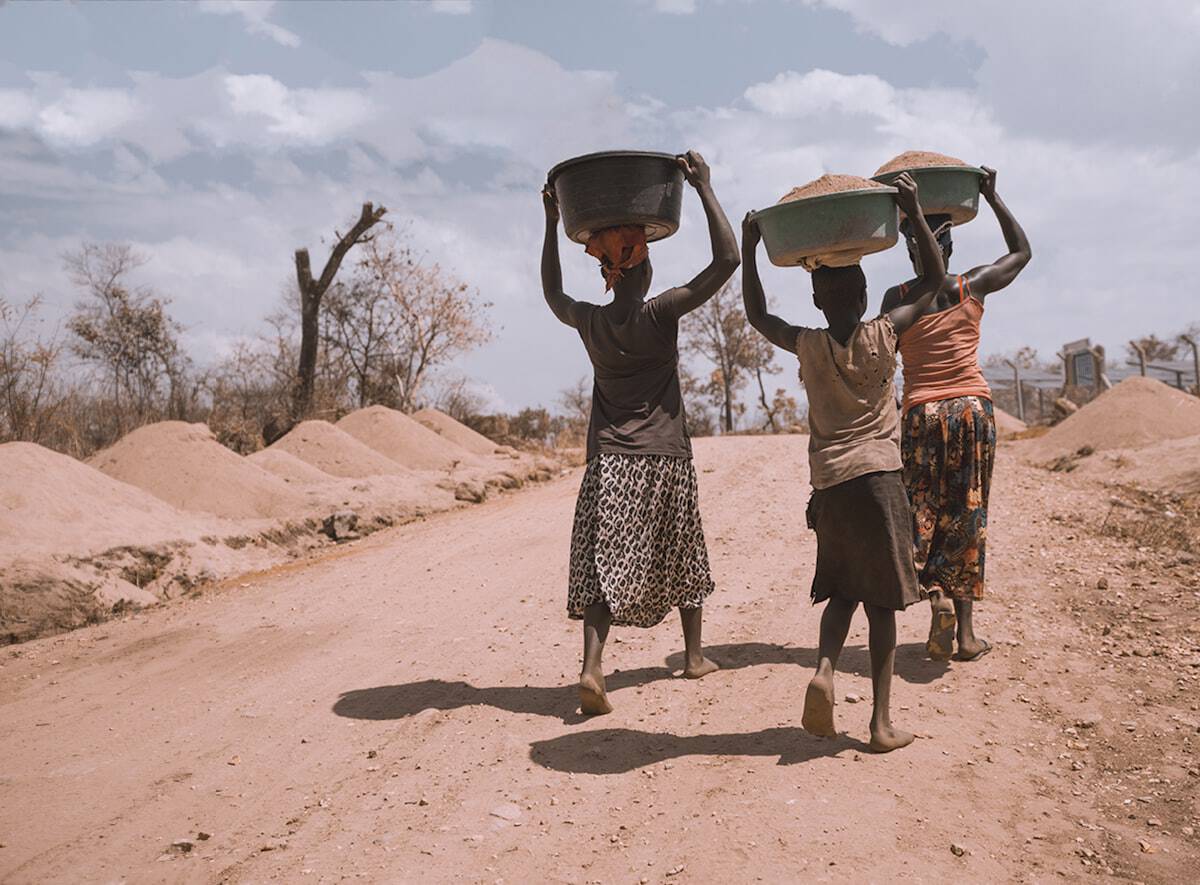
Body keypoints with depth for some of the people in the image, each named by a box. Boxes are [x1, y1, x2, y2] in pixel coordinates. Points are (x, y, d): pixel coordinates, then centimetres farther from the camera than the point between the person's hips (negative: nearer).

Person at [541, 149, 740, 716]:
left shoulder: (588, 322, 2)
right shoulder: (660, 314, -9)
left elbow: (552, 293, 25)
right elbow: (727, 259, -10)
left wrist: (551, 225, 25)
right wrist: (703, 186, -6)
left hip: (607, 461, 2)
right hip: (664, 459, -2)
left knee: (603, 565, -1)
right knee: (683, 558, 17)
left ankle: (591, 666, -19)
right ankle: (694, 655, 31)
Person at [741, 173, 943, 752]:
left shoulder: (808, 346, 0)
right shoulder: (883, 335, -3)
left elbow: (757, 315, 19)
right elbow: (933, 280, 9)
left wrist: (749, 247, 18)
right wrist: (914, 212, 9)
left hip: (829, 484, 2)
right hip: (879, 477, -2)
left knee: (842, 591, 17)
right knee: (881, 600, 4)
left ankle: (824, 669, -9)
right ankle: (881, 722, 6)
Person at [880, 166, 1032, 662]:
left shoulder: (897, 298, -1)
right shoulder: (973, 287, 3)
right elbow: (1022, 251, 20)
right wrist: (991, 197, 21)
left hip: (922, 414, -1)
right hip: (974, 408, 1)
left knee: (922, 514, 8)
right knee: (967, 516, 7)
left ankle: (937, 596, -18)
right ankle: (966, 633, 8)